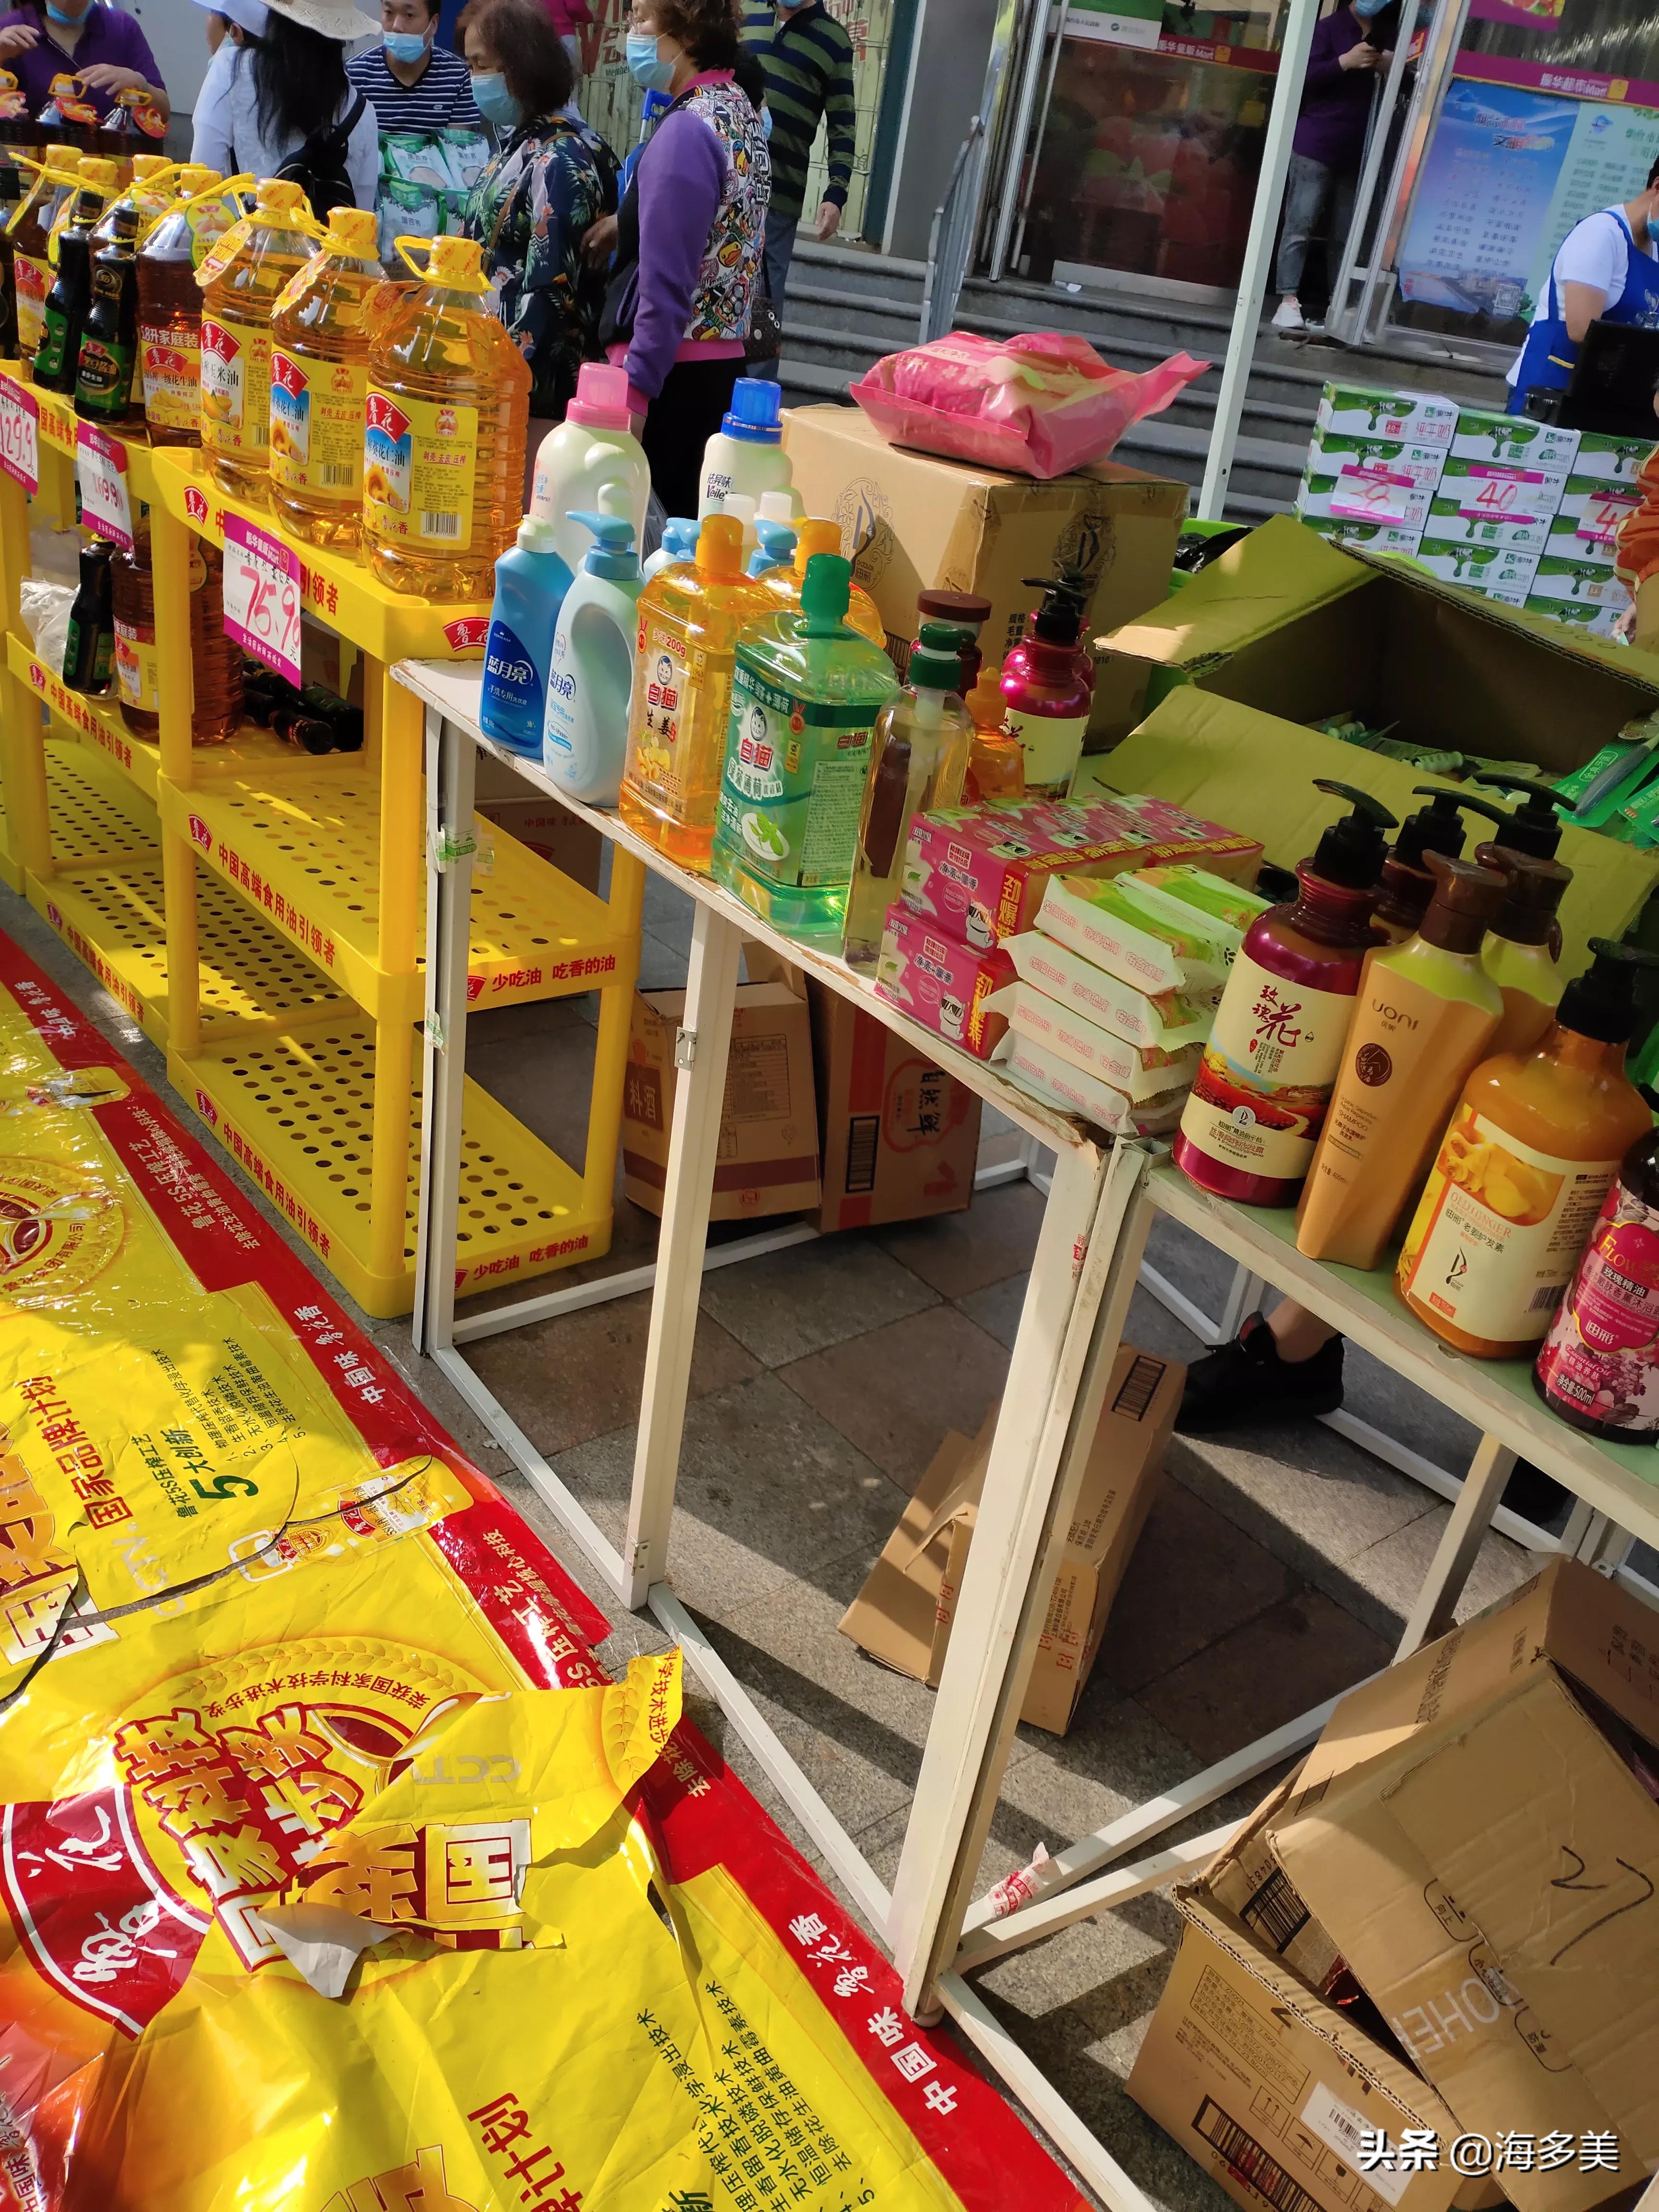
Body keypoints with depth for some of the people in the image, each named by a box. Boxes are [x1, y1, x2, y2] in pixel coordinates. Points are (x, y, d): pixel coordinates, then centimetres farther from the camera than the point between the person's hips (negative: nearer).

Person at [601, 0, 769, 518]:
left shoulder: (686, 130, -16)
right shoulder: (743, 112, 12)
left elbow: (665, 285, -21)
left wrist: (635, 391, -21)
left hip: (673, 371, -9)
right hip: (722, 362, 9)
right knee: (687, 522, 12)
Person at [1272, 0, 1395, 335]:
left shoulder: (1387, 36, 18)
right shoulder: (1328, 28, 3)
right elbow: (1302, 77, -8)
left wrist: (1392, 71, -2)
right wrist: (1345, 62, -18)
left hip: (1357, 153, 5)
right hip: (1316, 147, -4)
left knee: (1345, 235, 2)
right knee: (1300, 226, -8)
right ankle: (1289, 301, -9)